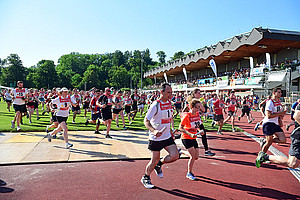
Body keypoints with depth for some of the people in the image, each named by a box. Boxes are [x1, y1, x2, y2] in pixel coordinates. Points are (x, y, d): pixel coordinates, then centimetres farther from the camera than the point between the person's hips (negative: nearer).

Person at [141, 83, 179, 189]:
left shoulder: (169, 103, 6)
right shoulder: (156, 105, -18)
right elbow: (146, 121, -18)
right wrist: (153, 130, -34)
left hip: (167, 136, 6)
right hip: (156, 138, -6)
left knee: (175, 156, -5)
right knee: (155, 160, 4)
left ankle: (159, 165, 24)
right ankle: (145, 178, 30)